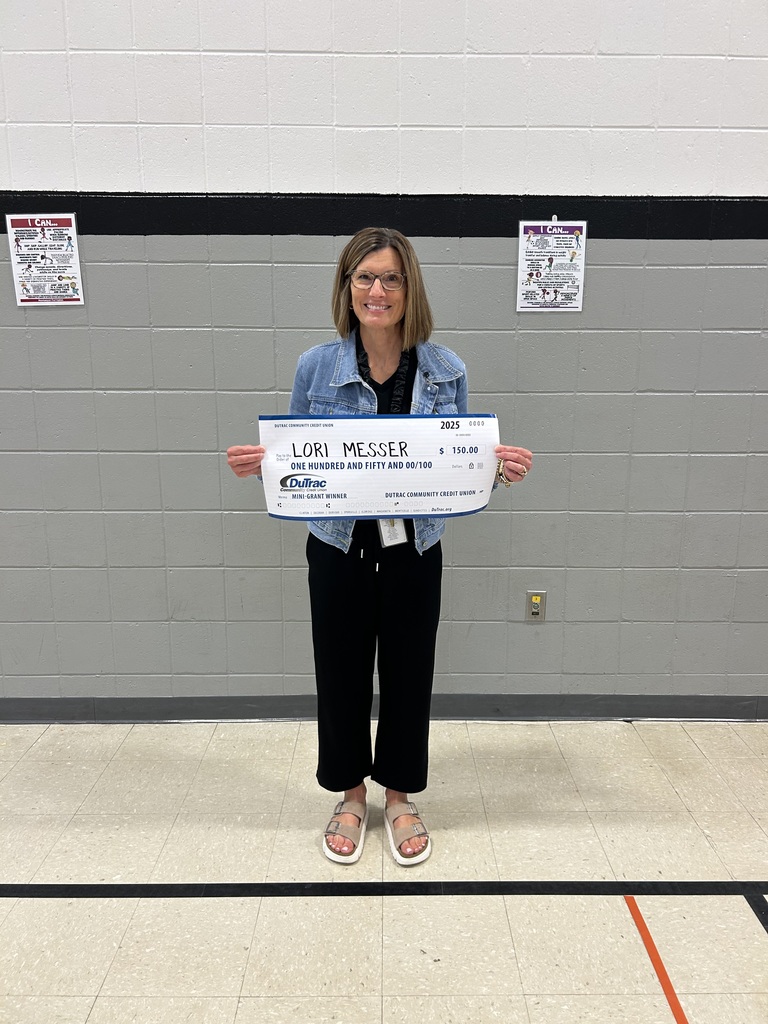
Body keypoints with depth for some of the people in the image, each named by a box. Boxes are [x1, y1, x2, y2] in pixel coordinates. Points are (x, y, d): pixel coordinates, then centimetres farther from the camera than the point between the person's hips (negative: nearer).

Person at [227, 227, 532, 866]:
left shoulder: (445, 370, -3)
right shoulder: (316, 367, -4)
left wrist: (499, 468, -16)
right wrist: (258, 463, -16)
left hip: (413, 550, 0)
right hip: (339, 548, 0)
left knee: (408, 672, 12)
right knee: (341, 672, 12)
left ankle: (401, 798, 37)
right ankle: (351, 796, 37)